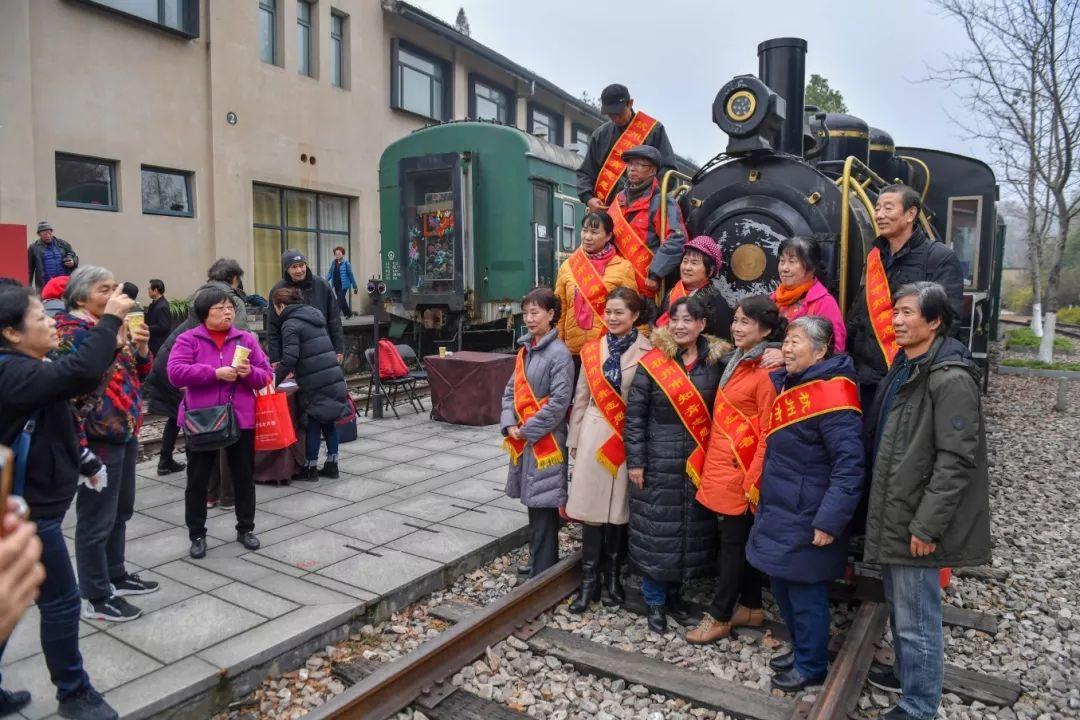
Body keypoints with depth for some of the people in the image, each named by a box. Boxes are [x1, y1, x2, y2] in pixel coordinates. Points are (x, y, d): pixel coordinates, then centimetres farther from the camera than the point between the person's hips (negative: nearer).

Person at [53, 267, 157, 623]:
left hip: (126, 430, 9)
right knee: (97, 518, -1)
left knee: (121, 510, 18)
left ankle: (115, 575, 33)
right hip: (99, 436, -9)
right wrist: (114, 344, -25)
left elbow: (141, 371, 15)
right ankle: (94, 597, 9)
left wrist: (141, 346, -4)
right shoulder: (71, 330, -11)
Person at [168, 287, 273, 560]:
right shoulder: (188, 339, -2)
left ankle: (245, 528, 27)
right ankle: (197, 534, 22)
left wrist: (250, 373, -17)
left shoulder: (246, 339, 6)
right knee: (197, 479, 8)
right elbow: (175, 373, -15)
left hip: (241, 419, 2)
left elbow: (266, 375, 5)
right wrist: (216, 373, -21)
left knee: (244, 476, 11)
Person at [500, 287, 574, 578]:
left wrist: (528, 430, -13)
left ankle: (542, 573, 10)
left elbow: (559, 401, -18)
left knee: (543, 506, -1)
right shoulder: (525, 349, 11)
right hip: (523, 440, 8)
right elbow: (511, 390, 13)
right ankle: (539, 561, 31)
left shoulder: (559, 353, -13)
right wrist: (510, 425, -1)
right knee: (533, 502, 17)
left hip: (545, 440, -8)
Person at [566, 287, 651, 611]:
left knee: (619, 508, 8)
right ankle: (589, 580, 13)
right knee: (590, 506, 2)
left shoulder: (648, 351, -5)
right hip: (594, 435, 3)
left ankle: (612, 576, 25)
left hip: (629, 438, -2)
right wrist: (574, 439, 9)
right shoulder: (591, 350, 6)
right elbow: (581, 398, 10)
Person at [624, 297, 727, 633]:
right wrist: (635, 461, -9)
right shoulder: (652, 364, -6)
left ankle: (675, 592, 31)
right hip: (658, 461, -3)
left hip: (697, 463, 3)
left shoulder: (714, 363, 3)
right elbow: (634, 415, -6)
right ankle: (655, 602, 20)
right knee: (655, 530, 3)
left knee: (691, 528, 11)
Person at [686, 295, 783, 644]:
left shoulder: (767, 371, -16)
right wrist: (708, 460, 14)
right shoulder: (736, 362, 11)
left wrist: (753, 481, -16)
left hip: (740, 472, -8)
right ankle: (751, 607, 31)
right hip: (721, 466, 8)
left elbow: (769, 433, -17)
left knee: (732, 541, 4)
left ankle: (720, 616, 17)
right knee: (741, 539, 17)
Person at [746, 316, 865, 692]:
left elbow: (850, 466, -23)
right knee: (782, 585, 20)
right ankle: (801, 649, 39)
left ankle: (811, 666, 27)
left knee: (806, 594, 8)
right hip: (779, 512, 8)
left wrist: (830, 521, -24)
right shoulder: (787, 383, 7)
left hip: (806, 521, -8)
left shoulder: (832, 394, -21)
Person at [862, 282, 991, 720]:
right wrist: (881, 507, 19)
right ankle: (905, 673, 42)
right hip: (892, 511, 9)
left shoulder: (950, 379, -19)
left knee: (916, 617, 3)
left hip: (917, 521, -9)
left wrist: (927, 525, -21)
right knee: (898, 602, 23)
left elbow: (956, 459, -22)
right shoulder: (904, 367, 11)